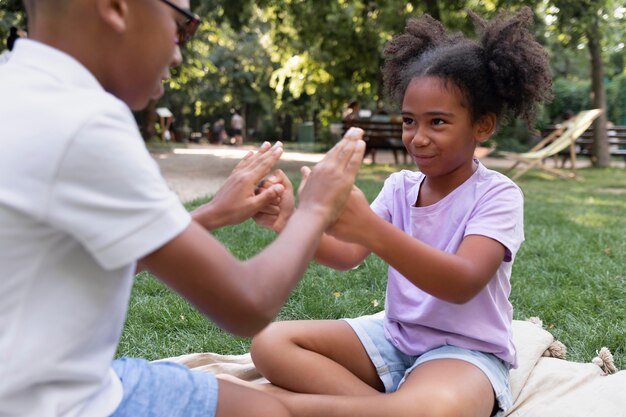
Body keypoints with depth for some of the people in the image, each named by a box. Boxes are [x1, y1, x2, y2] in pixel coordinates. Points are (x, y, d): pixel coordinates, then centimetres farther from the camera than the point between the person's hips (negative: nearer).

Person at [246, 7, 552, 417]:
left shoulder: (497, 194, -12)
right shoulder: (399, 186, 5)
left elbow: (462, 285, -28)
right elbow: (348, 255, -6)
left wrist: (370, 228, -41)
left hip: (465, 351, -5)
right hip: (393, 336, 6)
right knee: (272, 344, -11)